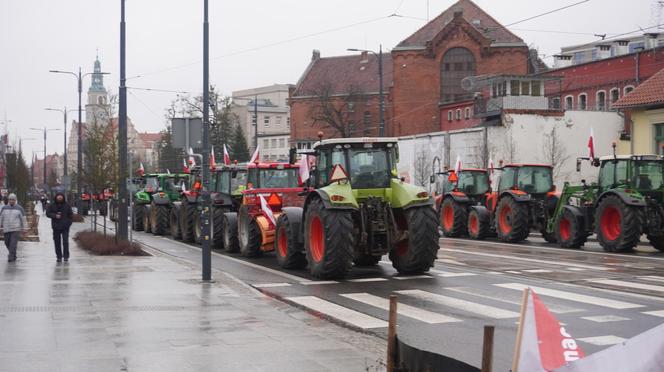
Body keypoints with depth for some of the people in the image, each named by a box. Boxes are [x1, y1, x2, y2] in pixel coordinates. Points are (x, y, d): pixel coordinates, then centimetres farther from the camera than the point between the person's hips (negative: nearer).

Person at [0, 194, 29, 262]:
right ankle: (13, 255, 30)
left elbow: (23, 219, 0)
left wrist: (24, 228, -3)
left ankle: (11, 257, -9)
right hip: (6, 229, 4)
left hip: (16, 229, -4)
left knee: (13, 244, -12)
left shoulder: (19, 208, 0)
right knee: (7, 243, 9)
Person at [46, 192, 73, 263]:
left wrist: (69, 222, -5)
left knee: (65, 241, -8)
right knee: (57, 242, 3)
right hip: (56, 227, 1)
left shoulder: (67, 205, 5)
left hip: (65, 227, -1)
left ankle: (66, 256, -2)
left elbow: (71, 214, 7)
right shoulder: (52, 206, 5)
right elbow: (48, 213, 3)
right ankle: (59, 257, 10)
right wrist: (55, 215, -13)